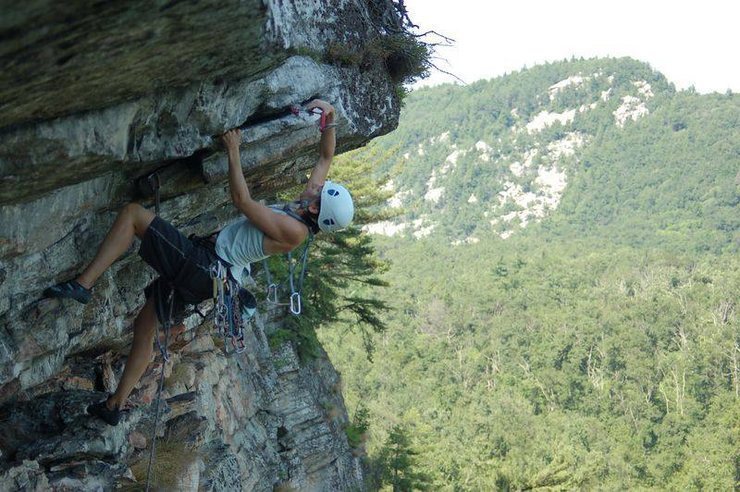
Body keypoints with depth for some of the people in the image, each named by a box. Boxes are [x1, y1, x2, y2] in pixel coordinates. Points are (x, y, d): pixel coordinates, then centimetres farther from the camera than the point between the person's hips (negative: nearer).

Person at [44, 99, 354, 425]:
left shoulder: (294, 230, -21)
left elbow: (242, 200, -21)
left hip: (200, 266, -10)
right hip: (206, 275, 10)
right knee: (145, 327, 19)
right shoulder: (303, 212, 5)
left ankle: (82, 284, -17)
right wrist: (330, 120, 1)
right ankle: (115, 406, 29)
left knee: (132, 213, -12)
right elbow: (326, 156, 14)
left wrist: (233, 151, -14)